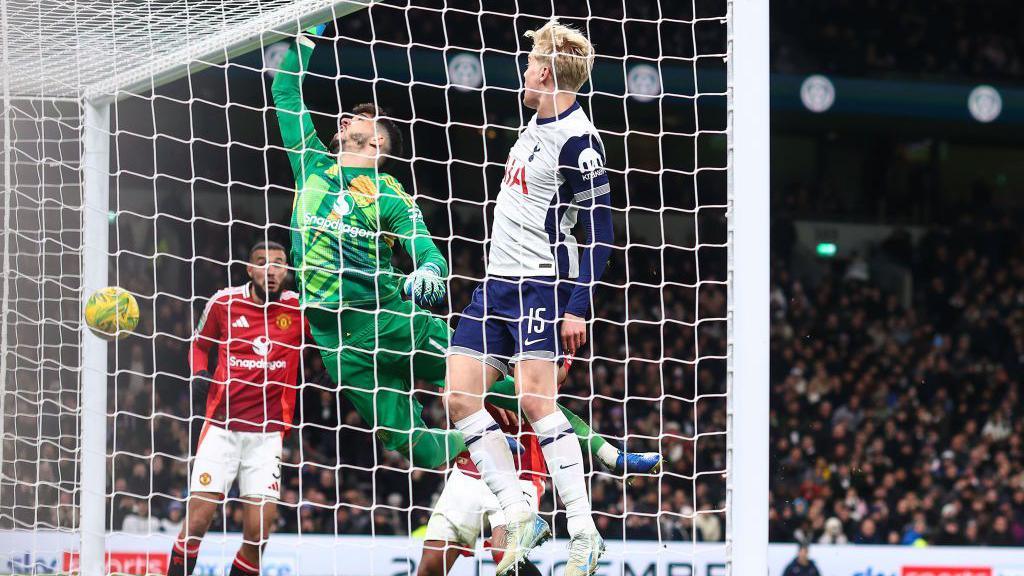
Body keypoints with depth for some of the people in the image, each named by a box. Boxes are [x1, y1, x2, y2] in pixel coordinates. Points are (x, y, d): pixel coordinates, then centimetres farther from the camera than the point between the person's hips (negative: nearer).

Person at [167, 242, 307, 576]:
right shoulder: (223, 302, 2)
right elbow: (200, 344, 18)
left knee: (257, 534, -5)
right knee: (196, 521, -7)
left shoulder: (299, 308, 0)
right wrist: (199, 374, 0)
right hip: (221, 427, 0)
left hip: (267, 434, 0)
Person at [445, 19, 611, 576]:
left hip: (542, 285, -9)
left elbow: (600, 234, -14)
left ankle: (583, 531, -15)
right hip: (496, 280, 9)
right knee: (459, 396, 1)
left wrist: (578, 306, -20)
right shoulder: (538, 122, 13)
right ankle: (520, 515, 3)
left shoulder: (577, 139, -14)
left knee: (536, 400, -18)